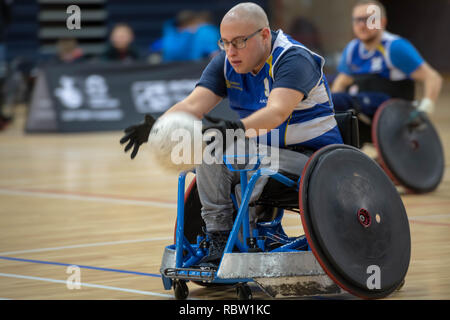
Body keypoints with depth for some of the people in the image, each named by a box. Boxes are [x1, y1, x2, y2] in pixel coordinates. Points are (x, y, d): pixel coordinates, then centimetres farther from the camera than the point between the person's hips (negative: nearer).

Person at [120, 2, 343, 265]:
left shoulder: (294, 60, -22)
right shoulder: (226, 64, -1)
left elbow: (277, 111, -39)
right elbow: (193, 105, -14)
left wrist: (237, 130, -57)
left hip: (312, 155, -7)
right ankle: (218, 240, -16)